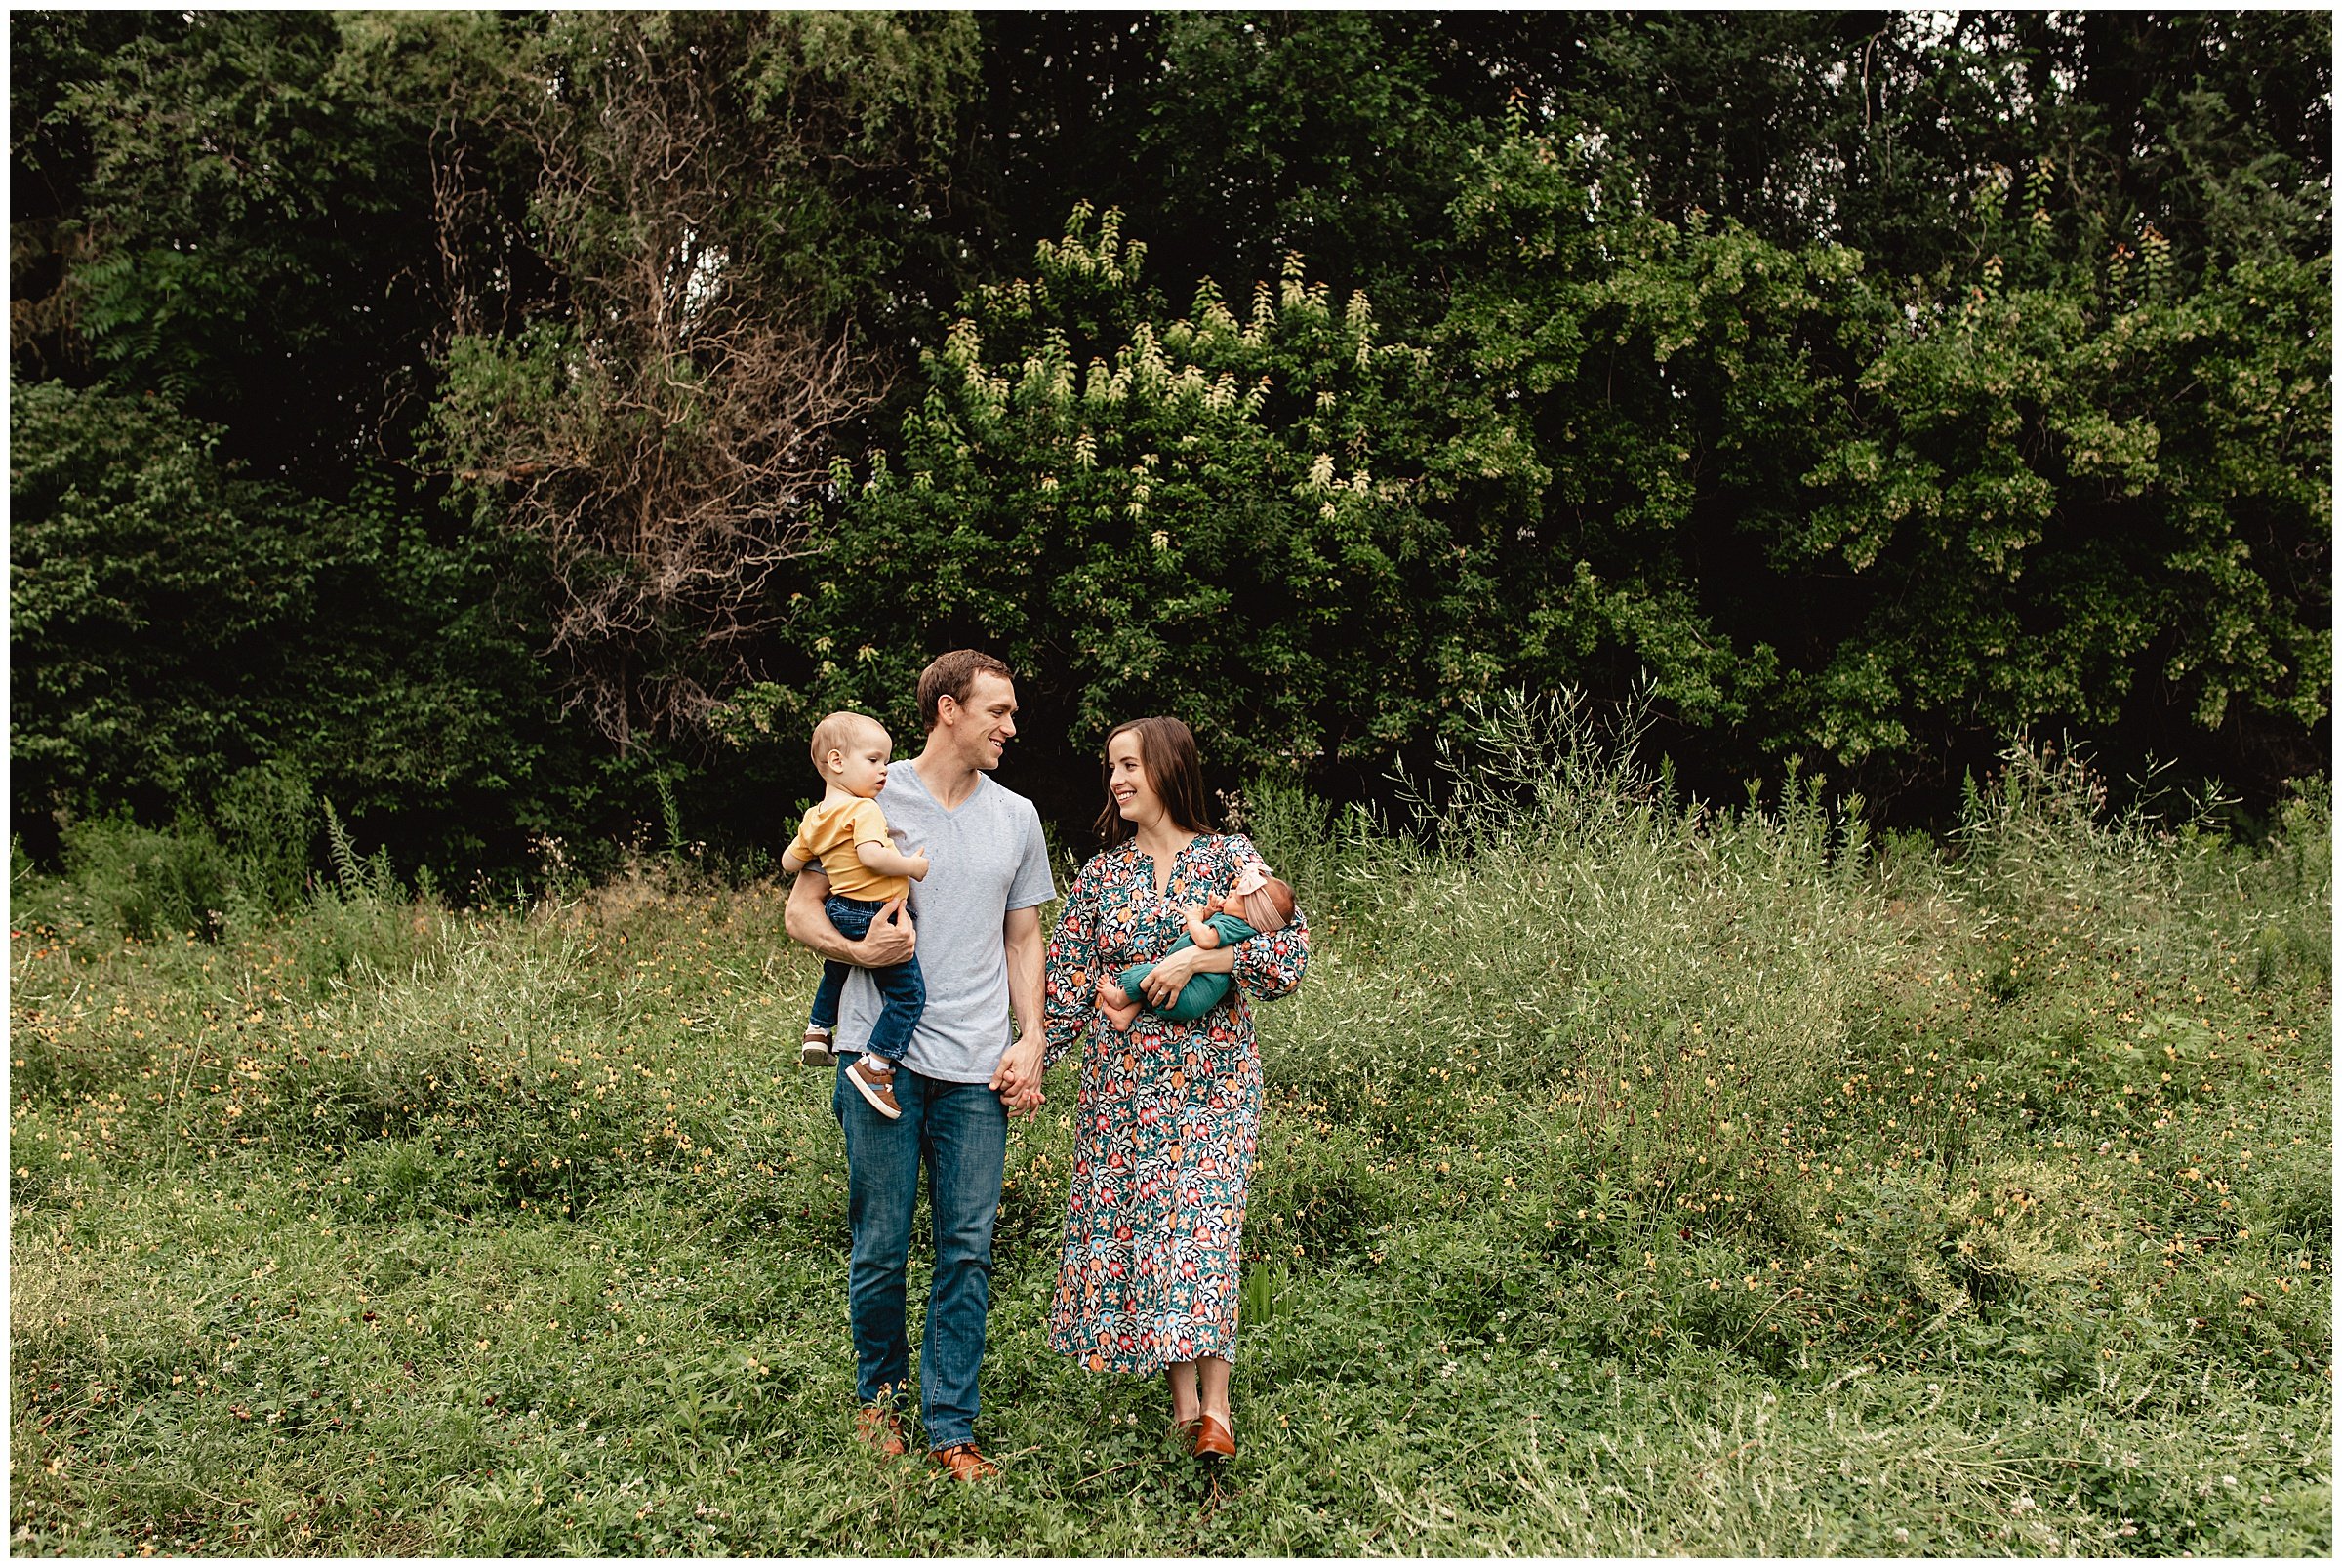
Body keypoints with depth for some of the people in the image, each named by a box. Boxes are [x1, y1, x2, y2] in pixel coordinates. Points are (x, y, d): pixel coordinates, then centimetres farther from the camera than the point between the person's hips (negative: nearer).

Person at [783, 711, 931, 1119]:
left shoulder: (815, 818, 9)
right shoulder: (864, 810, -17)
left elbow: (789, 863, 17)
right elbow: (871, 855, -33)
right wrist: (913, 865, -20)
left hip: (838, 912, 9)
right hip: (875, 915, -9)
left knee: (836, 971, 36)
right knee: (907, 993, -5)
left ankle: (817, 1032, 47)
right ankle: (875, 1065, -9)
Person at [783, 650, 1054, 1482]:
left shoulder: (1016, 818, 13)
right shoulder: (869, 799, 1)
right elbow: (801, 910, 4)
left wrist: (1032, 1040, 6)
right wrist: (858, 950, -16)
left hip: (977, 1069, 3)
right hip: (885, 1058, -3)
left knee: (968, 1250, 1)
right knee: (881, 1246, 4)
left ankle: (950, 1428, 11)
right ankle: (880, 1396, 26)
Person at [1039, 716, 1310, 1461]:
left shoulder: (1229, 856, 0)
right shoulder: (1102, 871, 9)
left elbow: (1291, 946, -11)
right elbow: (1067, 981, 8)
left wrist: (1192, 958, -17)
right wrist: (1032, 1056, -1)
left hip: (1210, 1073, -3)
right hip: (1124, 1077, 3)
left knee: (1202, 1220, -11)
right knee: (1136, 1218, 0)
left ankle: (1214, 1405, -7)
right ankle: (1184, 1398, 9)